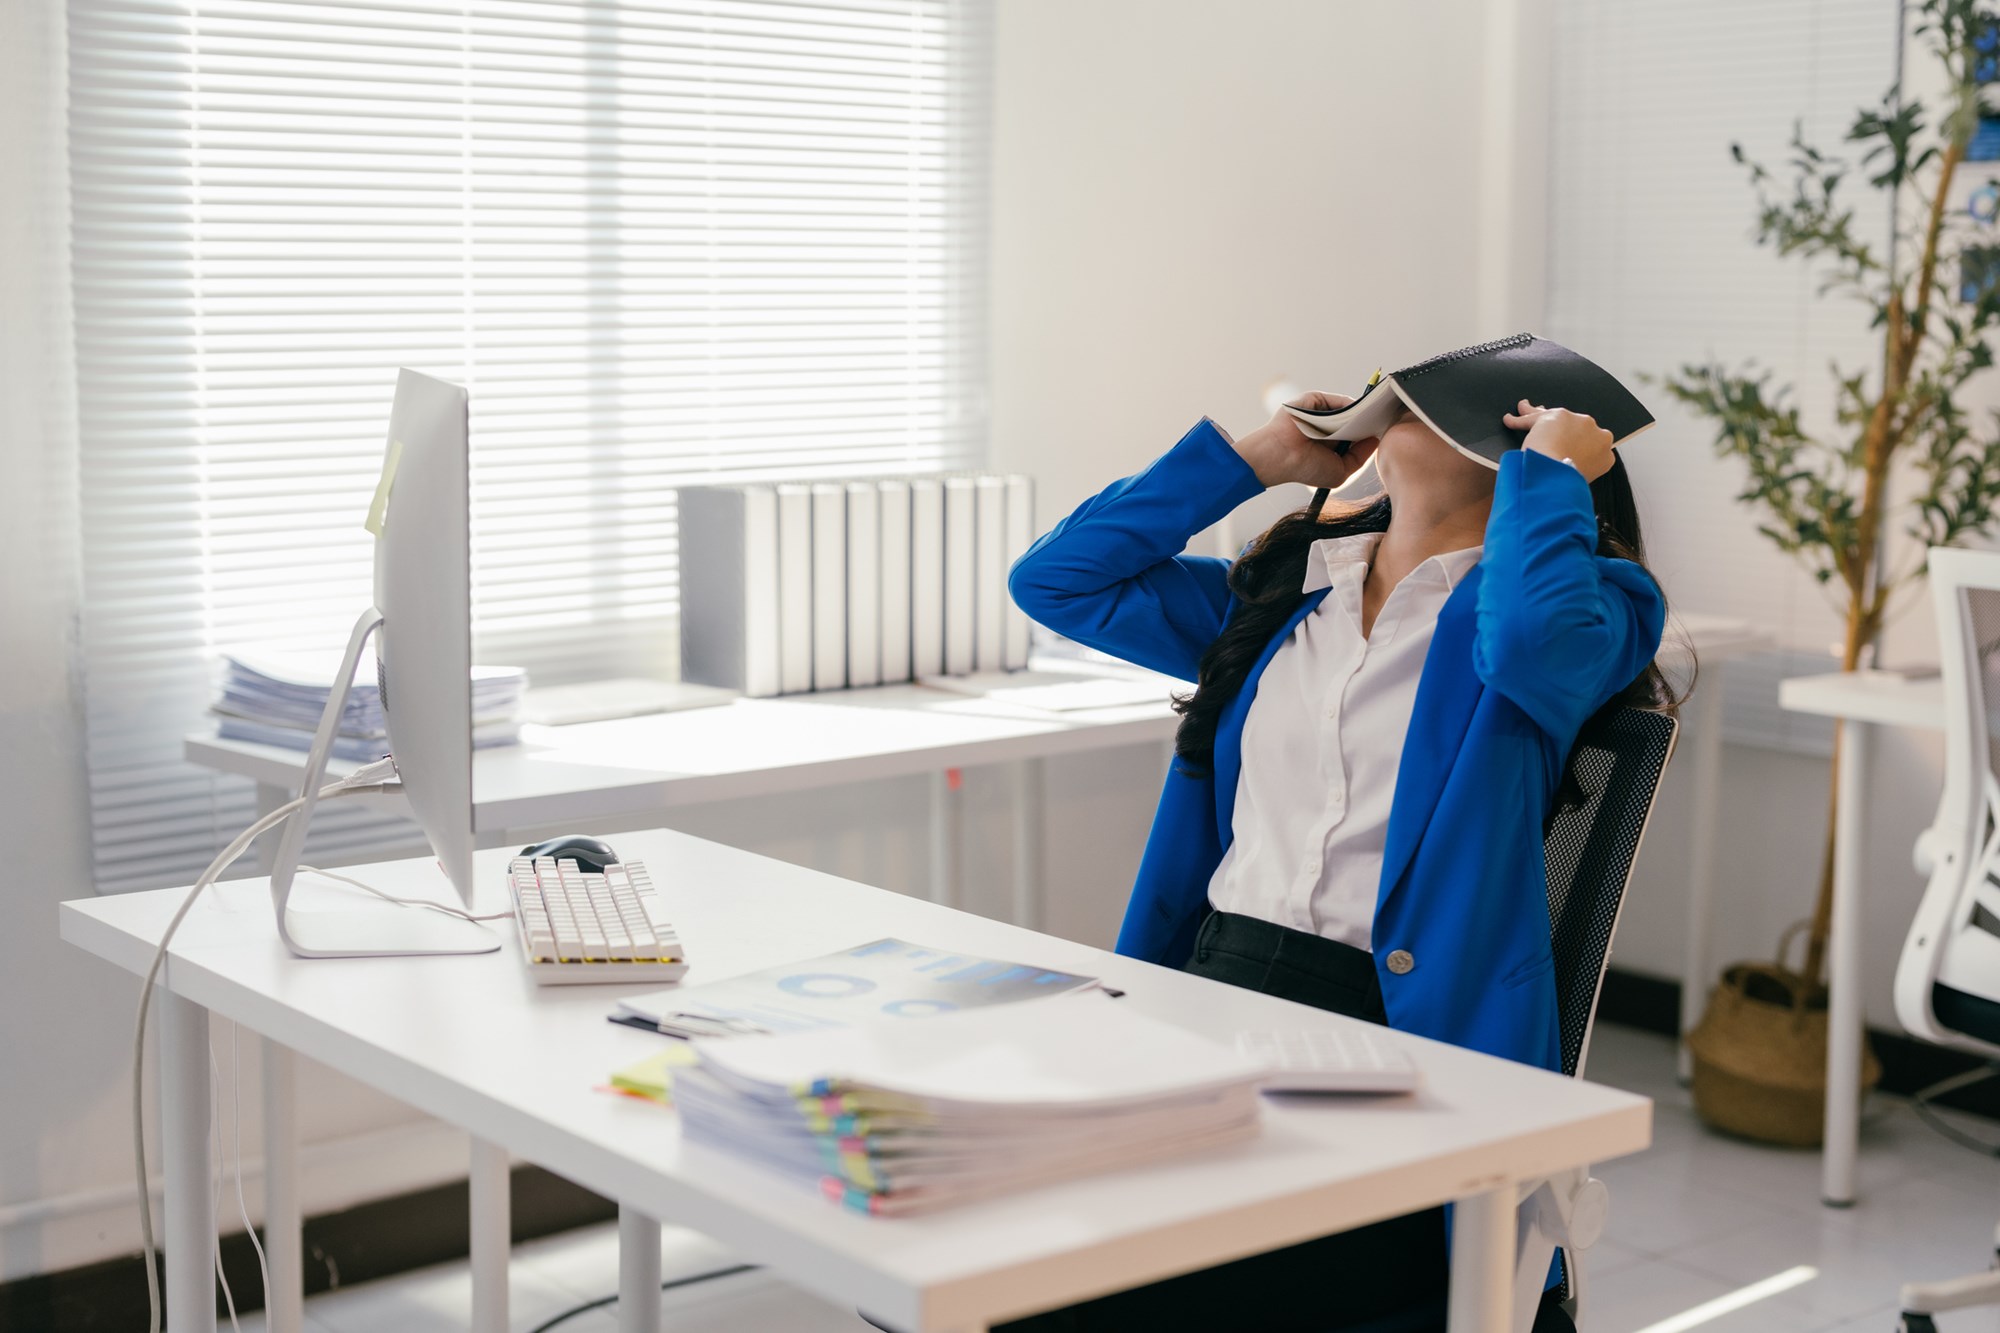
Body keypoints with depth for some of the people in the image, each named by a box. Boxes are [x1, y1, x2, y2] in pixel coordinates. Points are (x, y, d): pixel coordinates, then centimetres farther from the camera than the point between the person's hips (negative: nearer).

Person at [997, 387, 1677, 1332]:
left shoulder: (1593, 601, 5)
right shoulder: (1279, 594, 22)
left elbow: (1536, 642, -20)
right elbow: (1056, 579, 23)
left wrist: (1551, 465, -2)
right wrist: (1259, 454, 21)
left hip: (1395, 1034, -5)